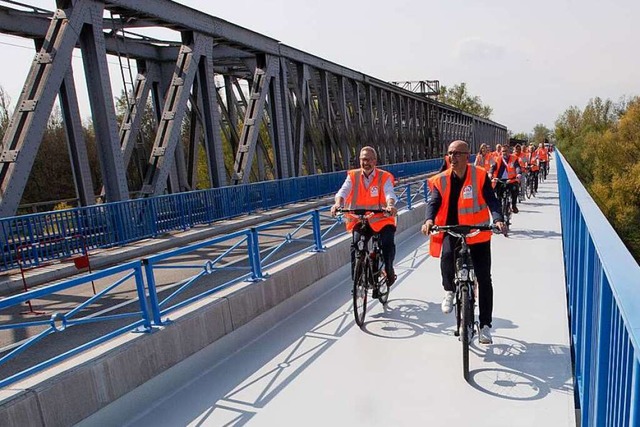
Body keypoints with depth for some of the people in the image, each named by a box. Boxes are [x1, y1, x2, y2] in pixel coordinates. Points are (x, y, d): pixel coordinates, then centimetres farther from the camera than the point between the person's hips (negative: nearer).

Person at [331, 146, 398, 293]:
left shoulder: (384, 177, -3)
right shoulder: (353, 176, 1)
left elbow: (389, 193, -20)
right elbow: (343, 191, -14)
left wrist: (390, 205, -43)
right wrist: (337, 203, -36)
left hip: (381, 218, -1)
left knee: (388, 244, -19)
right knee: (355, 244, -20)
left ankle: (389, 269, 14)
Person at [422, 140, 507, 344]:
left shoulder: (480, 176, -6)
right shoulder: (441, 180, -3)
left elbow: (491, 200, -14)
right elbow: (434, 202, -12)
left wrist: (498, 220, -32)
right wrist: (429, 220, -33)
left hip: (478, 233, 0)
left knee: (484, 280, 4)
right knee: (447, 255, -32)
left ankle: (485, 325, 20)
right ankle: (449, 291, 0)